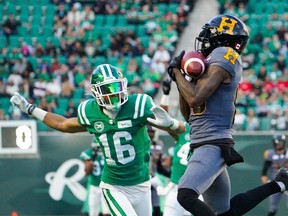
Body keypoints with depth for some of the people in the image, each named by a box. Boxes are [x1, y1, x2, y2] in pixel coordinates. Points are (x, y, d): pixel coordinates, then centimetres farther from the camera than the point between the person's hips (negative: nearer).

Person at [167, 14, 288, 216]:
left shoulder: (223, 56, -9)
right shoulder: (209, 63, 18)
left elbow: (195, 99, -19)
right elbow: (189, 115, 22)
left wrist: (176, 71, -5)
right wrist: (180, 80, 11)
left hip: (213, 145, -10)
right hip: (204, 144, 10)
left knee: (186, 196, -25)